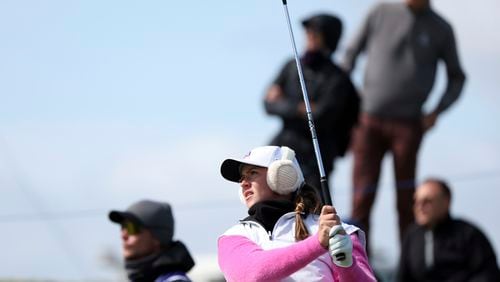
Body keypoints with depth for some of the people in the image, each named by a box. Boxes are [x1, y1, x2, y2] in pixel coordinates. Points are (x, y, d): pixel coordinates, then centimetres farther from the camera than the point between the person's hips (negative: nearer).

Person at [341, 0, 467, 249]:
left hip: (408, 124, -1)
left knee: (406, 199, -2)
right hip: (370, 121, 1)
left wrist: (437, 111, 1)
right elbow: (352, 52, 15)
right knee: (362, 197, -4)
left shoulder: (441, 29, 3)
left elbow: (456, 78, 15)